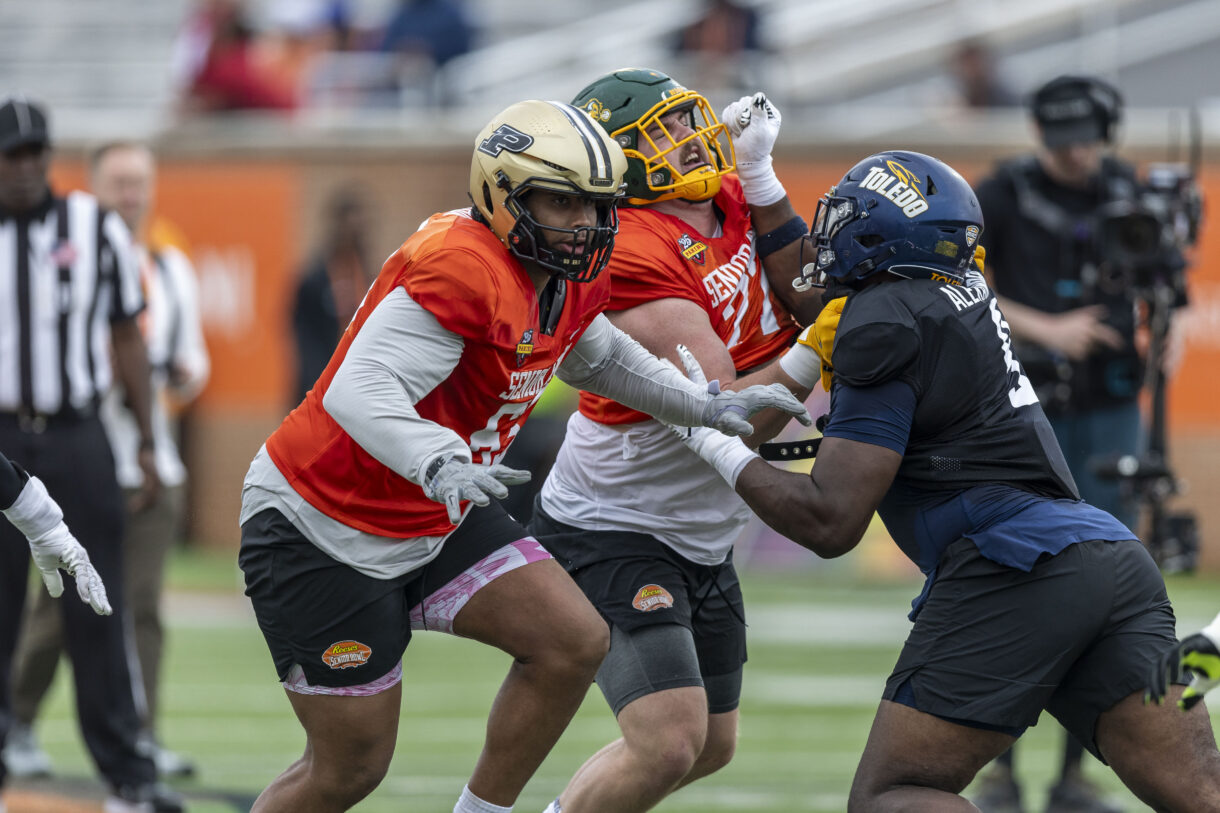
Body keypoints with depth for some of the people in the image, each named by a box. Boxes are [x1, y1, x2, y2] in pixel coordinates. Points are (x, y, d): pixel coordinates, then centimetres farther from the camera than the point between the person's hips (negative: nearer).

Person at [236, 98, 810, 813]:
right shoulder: (465, 267, -28)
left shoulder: (571, 282, 1)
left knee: (574, 643, -5)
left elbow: (596, 356, 25)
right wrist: (440, 464, -53)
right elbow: (360, 390, -37)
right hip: (322, 530, -9)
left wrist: (708, 405, 16)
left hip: (434, 520, 9)